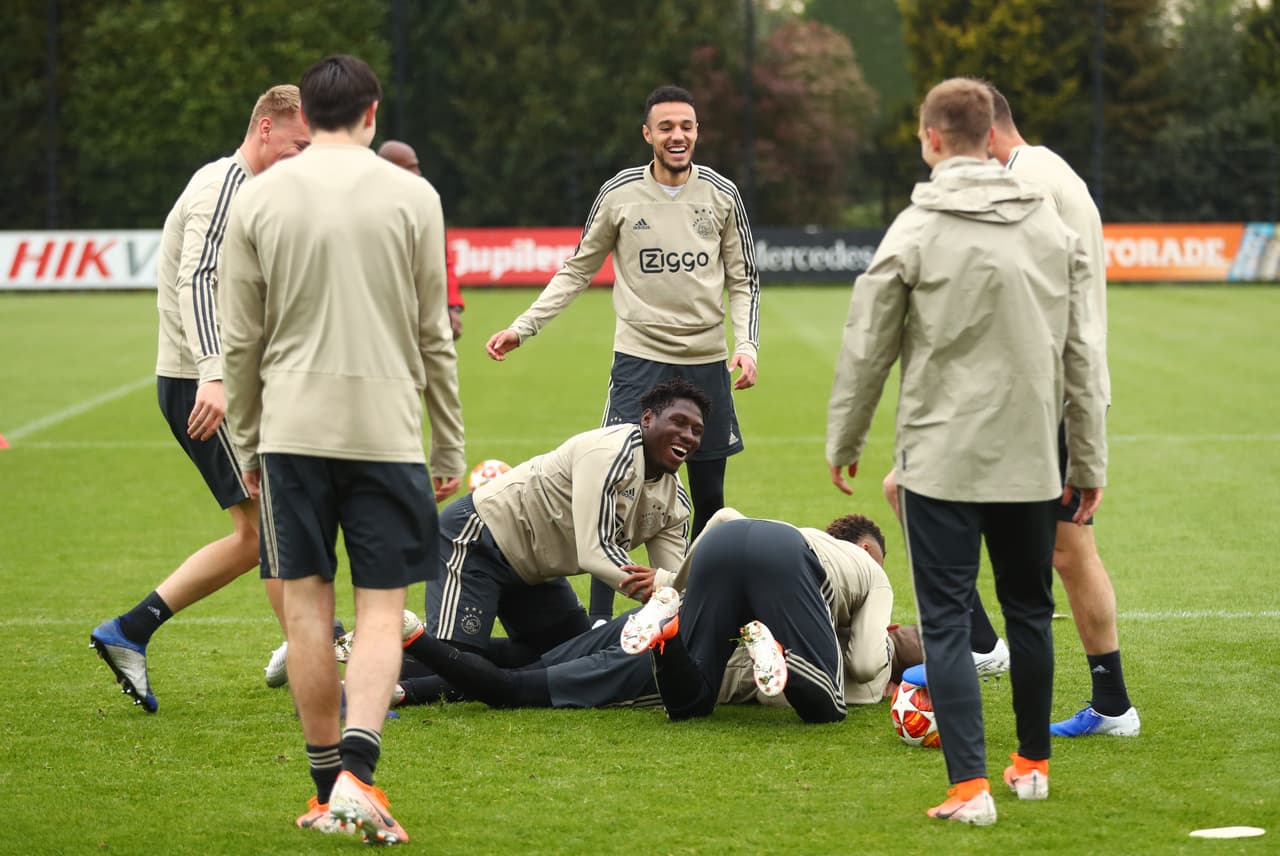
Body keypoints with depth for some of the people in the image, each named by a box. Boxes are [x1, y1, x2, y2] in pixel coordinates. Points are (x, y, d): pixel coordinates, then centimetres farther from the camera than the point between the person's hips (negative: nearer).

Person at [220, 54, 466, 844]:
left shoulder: (260, 199, 3)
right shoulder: (411, 196, 0)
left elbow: (241, 340, 6)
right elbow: (434, 336, 4)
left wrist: (249, 443, 16)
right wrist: (451, 448, 10)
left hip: (292, 429, 1)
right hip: (387, 428, -1)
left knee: (308, 607, 8)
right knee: (382, 610, 2)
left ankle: (329, 788, 11)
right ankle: (356, 773, -16)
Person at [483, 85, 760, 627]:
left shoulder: (721, 195, 2)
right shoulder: (619, 194, -1)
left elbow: (743, 281, 9)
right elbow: (577, 272, 9)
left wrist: (746, 344, -7)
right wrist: (522, 328, 2)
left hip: (706, 363, 2)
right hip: (639, 358, -2)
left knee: (709, 498, 7)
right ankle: (599, 619, -4)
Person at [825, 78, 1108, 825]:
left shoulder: (916, 232, -7)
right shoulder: (1055, 229, 4)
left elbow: (867, 350, -1)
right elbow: (1084, 356, 5)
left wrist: (845, 441, 13)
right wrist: (1090, 458, 11)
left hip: (943, 457, -4)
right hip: (1031, 457, 4)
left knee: (948, 620, -1)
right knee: (1030, 609, 18)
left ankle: (970, 785, -9)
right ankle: (1032, 763, 28)